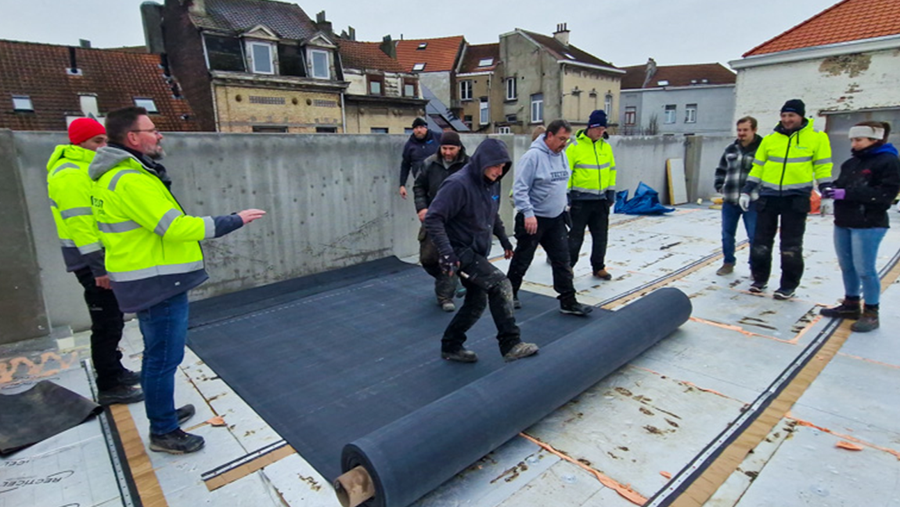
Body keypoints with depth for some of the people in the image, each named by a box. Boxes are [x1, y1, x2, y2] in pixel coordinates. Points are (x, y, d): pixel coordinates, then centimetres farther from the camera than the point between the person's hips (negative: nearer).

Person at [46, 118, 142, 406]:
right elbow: (78, 223, -23)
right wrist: (98, 268, -25)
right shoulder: (69, 174, -16)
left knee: (112, 320, 19)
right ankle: (109, 387, 8)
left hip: (106, 257, 10)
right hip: (93, 263, -10)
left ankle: (115, 371, 33)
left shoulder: (87, 169, 16)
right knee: (107, 323, -3)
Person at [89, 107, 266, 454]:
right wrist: (236, 220, -22)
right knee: (164, 359, 1)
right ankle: (163, 432, 16)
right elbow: (176, 228, -26)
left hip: (151, 282, 11)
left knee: (157, 355, 23)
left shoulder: (117, 175, 12)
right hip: (158, 285, -11)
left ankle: (163, 412, 39)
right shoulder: (130, 180, -21)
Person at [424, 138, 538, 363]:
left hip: (478, 252, 9)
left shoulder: (492, 183, 6)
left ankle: (451, 346, 28)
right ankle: (510, 344, -9)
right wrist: (446, 251, -31)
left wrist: (503, 239, 16)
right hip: (460, 251, -9)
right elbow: (433, 218, -23)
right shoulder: (459, 184, -21)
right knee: (500, 284, -19)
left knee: (477, 302, 13)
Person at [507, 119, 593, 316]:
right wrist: (528, 213, -26)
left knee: (562, 261, 6)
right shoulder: (533, 156, -18)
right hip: (533, 219, -7)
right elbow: (520, 188, -21)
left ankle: (568, 301, 13)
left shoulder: (561, 154, 6)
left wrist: (563, 205, 16)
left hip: (556, 219, 7)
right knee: (522, 260, 8)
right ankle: (510, 294, 27)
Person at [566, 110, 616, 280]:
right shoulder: (574, 146, -10)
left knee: (601, 235, 11)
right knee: (576, 236, 2)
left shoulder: (606, 146, 8)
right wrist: (566, 195, -12)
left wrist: (611, 192, 14)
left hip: (601, 199, 6)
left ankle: (598, 267, 25)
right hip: (580, 200, -5)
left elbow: (611, 170, 16)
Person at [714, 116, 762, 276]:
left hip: (751, 202, -5)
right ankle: (728, 263, 29)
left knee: (754, 236, 0)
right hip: (729, 201, 5)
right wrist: (720, 187, 12)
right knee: (727, 234, 13)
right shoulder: (730, 149, 10)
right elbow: (721, 170, 22)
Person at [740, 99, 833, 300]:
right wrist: (746, 190, 6)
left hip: (796, 197, -2)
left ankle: (789, 285, 14)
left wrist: (826, 188, -9)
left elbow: (822, 166, 3)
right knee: (761, 241, 6)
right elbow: (757, 167, 10)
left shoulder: (817, 138, 0)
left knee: (791, 244, 2)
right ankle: (760, 278, 22)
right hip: (769, 195, 3)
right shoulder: (769, 139, 6)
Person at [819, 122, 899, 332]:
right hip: (843, 223, 7)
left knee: (864, 269, -4)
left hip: (868, 225, -7)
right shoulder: (851, 163, 15)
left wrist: (848, 194, -22)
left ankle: (871, 313, 9)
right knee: (846, 266, 13)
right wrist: (833, 190, -2)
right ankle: (851, 305, 27)